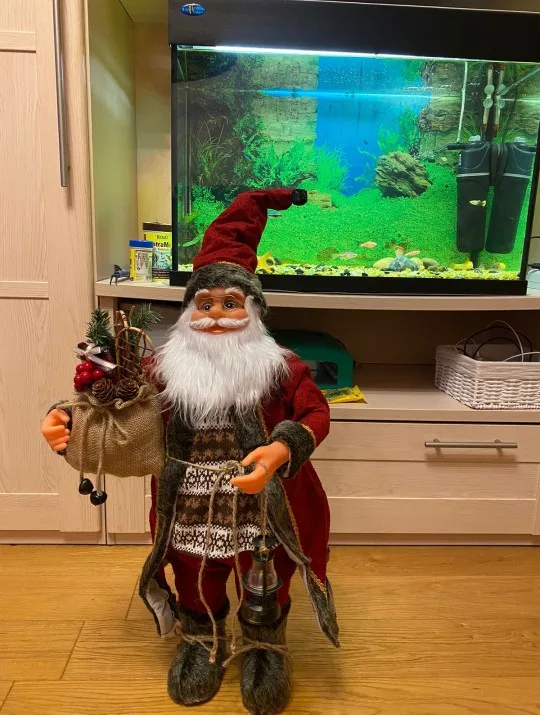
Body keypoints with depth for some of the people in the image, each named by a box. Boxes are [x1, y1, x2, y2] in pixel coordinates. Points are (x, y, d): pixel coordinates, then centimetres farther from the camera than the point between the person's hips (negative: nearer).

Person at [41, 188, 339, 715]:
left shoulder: (278, 367, -12)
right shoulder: (166, 369, -6)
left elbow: (315, 414, -21)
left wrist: (281, 451, -39)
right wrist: (69, 424, -16)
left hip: (262, 512, -1)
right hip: (190, 514, 2)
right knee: (196, 585, 26)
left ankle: (265, 644, 51)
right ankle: (200, 639, 56)